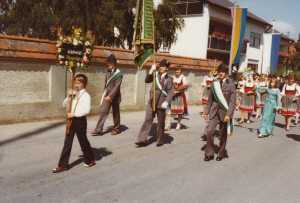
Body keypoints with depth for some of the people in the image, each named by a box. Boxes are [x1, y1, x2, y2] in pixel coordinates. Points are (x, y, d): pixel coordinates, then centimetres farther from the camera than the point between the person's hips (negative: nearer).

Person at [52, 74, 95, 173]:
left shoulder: (86, 95, -9)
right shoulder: (74, 94, 10)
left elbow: (86, 110, -18)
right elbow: (65, 105, 11)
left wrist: (74, 114, -19)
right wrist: (69, 97, -4)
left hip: (80, 120, -6)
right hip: (71, 120, 6)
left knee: (83, 140, 8)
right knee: (67, 142, 5)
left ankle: (90, 160, 29)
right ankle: (62, 165, 8)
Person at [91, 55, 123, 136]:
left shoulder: (118, 74, -10)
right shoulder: (108, 72, 9)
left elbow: (117, 86, -18)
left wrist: (110, 96, -26)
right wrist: (105, 94, 15)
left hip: (115, 96, -5)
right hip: (107, 96, 5)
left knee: (116, 113, 7)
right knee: (103, 112, -1)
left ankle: (116, 129, 20)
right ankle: (98, 130, -2)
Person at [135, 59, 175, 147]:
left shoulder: (168, 79, -2)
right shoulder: (156, 75, 9)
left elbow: (171, 92, -9)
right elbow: (147, 80, 2)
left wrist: (166, 102, -24)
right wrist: (151, 71, -11)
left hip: (161, 104, -3)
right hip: (152, 102, 3)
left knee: (160, 123, 7)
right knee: (147, 120, -3)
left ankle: (160, 141, 21)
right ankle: (142, 140, -3)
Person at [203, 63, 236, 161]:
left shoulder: (231, 84, -5)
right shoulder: (214, 84, 5)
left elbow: (232, 101, -8)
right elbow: (210, 99, 10)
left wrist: (228, 114, -17)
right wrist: (207, 112, 6)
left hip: (224, 112, -2)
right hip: (214, 111, 2)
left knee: (223, 134, 8)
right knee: (209, 131, -10)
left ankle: (221, 154, 25)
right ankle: (209, 153, 5)